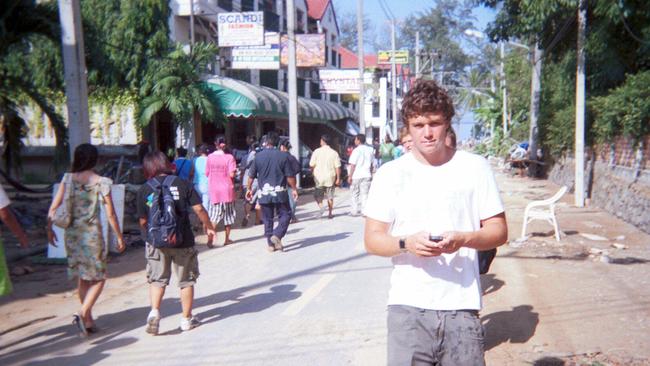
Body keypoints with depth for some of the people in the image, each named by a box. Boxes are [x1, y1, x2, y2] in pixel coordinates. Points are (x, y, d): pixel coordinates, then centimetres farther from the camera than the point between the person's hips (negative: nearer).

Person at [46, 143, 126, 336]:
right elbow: (110, 214, -8)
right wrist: (119, 237, 2)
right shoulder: (102, 182, -8)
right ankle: (83, 313, -12)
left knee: (82, 278, 16)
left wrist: (49, 228, 13)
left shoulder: (68, 178, 0)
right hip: (92, 234, -4)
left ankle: (88, 320, 22)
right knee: (98, 278, 7)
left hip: (72, 234, 4)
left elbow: (53, 207, -1)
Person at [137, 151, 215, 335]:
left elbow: (143, 221, 0)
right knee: (186, 280, 13)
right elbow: (199, 209, -7)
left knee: (157, 279, 14)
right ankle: (187, 319, 21)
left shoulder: (144, 190, -3)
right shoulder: (182, 183, -4)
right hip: (183, 241, 0)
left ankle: (154, 311, -6)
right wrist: (208, 226, 9)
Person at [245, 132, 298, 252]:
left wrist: (248, 188, 17)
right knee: (285, 215, 9)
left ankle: (270, 244, 12)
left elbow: (251, 175, 4)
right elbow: (290, 176, -5)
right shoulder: (283, 156, -6)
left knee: (267, 219, 10)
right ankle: (277, 235, -11)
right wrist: (294, 189, 6)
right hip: (279, 192, -2)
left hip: (264, 193, 2)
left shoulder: (258, 156, -1)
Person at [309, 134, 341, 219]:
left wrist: (314, 171, 15)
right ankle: (330, 213, 16)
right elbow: (337, 167, -6)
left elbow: (311, 165, -6)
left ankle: (321, 206, -14)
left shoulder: (317, 151, -7)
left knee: (318, 195, 11)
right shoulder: (334, 153, -3)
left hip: (319, 178, -1)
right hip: (330, 178, 2)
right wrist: (338, 178, 1)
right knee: (330, 196, 12)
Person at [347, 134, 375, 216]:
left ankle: (354, 211, 13)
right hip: (366, 175, 4)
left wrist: (350, 176, -7)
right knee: (365, 194, 7)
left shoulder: (356, 150, -11)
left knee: (355, 194, 9)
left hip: (356, 175, -4)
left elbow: (353, 165, -12)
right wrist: (371, 174, 19)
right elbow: (371, 164, 10)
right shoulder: (370, 150, 5)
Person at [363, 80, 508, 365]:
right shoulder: (390, 174, 4)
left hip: (462, 306, 1)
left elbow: (499, 231, 7)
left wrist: (463, 239, -13)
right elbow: (372, 239, 4)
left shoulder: (475, 168, 6)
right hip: (408, 306, 0)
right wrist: (407, 243, -17)